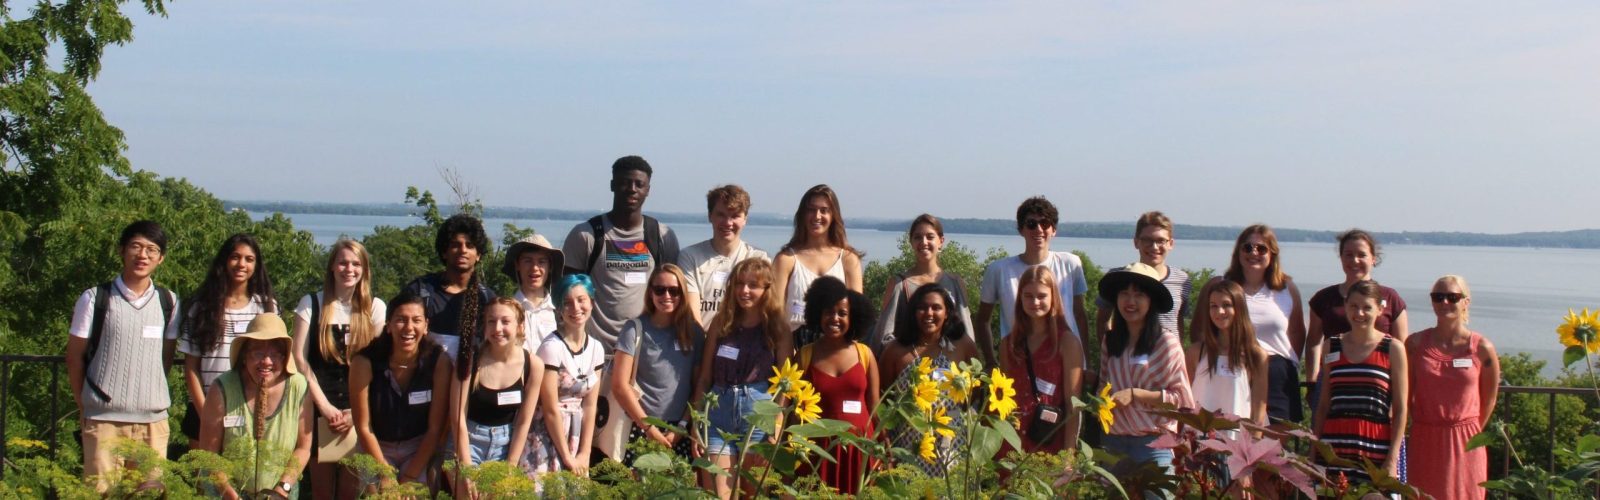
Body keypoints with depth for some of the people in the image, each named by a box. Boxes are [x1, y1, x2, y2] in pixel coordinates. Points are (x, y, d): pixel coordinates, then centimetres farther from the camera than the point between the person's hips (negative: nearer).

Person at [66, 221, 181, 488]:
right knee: (102, 492, -1)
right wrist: (84, 407, 6)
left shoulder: (168, 302, 7)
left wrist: (152, 399, 8)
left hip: (153, 419, 3)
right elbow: (75, 357, 4)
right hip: (104, 419, -2)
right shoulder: (95, 298, -1)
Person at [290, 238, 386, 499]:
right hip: (320, 411, 0)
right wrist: (324, 406, -7)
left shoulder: (375, 307, 6)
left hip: (359, 413, 0)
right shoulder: (311, 304, 4)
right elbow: (299, 358, 0)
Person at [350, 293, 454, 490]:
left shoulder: (438, 360, -18)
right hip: (377, 447, 0)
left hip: (420, 449, 0)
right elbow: (363, 428, -12)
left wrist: (410, 477, -15)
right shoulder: (365, 362, -19)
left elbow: (435, 428, -13)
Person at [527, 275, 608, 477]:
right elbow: (550, 409, -14)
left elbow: (590, 405, 4)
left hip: (577, 436, 6)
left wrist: (584, 454, -3)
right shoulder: (552, 347, -14)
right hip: (547, 436, -5)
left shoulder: (596, 348, 4)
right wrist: (567, 457, -12)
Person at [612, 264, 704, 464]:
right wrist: (650, 428, -5)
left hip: (681, 432, 2)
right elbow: (620, 385, -3)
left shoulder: (693, 332, 8)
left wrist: (682, 427, -3)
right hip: (641, 427, -2)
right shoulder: (635, 329, 1)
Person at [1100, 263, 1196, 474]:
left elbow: (1182, 398, -6)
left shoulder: (1167, 342, -6)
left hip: (1153, 443, -4)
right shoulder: (1110, 341, 8)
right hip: (1113, 441, 4)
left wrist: (1135, 394, -13)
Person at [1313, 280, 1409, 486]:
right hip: (1335, 447, 2)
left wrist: (1392, 459, -5)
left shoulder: (1393, 349, 3)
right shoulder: (1331, 347, 11)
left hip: (1376, 450, -2)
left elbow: (1401, 409, 2)